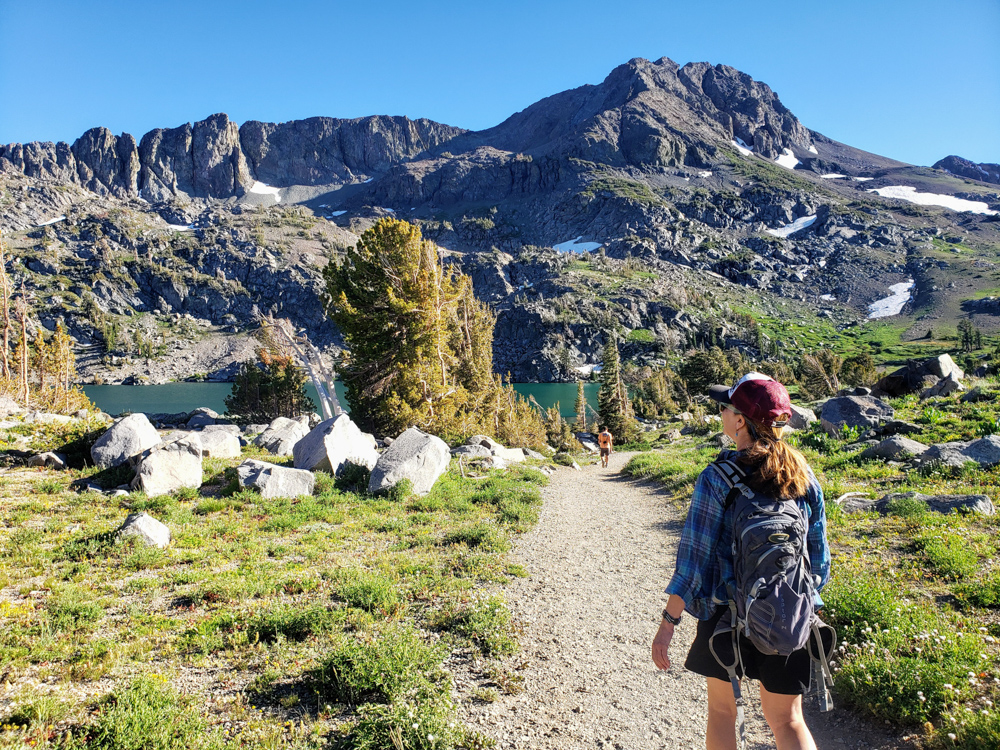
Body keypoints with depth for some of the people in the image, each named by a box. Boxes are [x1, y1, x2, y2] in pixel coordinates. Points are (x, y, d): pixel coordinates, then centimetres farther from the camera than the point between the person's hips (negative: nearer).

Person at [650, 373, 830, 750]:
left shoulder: (716, 479, -17)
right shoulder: (805, 478, -3)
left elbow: (694, 558, -16)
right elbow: (818, 556, 6)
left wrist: (668, 622, -9)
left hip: (728, 617, -3)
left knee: (721, 710, 19)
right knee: (786, 718, 18)